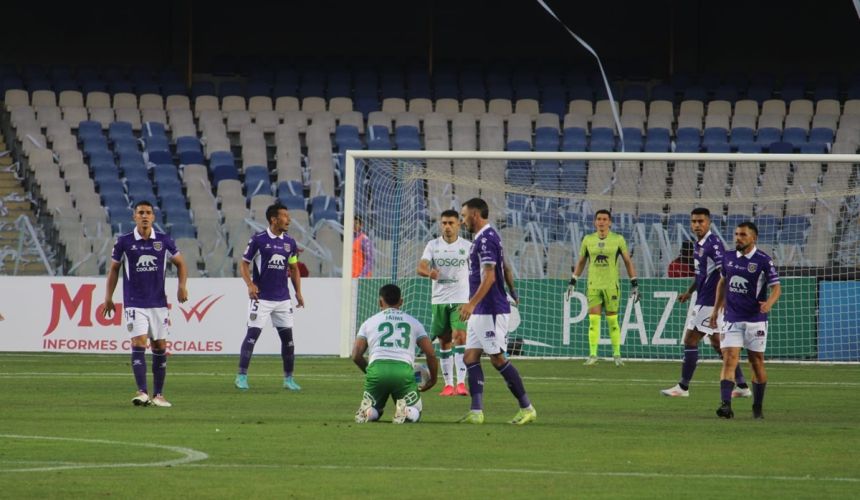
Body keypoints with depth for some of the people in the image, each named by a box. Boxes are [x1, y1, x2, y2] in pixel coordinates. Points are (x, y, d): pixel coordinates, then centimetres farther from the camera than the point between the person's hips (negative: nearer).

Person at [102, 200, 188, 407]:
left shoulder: (164, 241, 1)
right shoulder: (124, 242, -2)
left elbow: (180, 264, 13)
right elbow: (114, 269, 8)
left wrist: (182, 286, -2)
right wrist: (108, 298, 6)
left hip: (158, 303, 2)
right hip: (134, 303, -2)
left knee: (160, 347, 5)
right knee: (139, 344, -15)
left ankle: (158, 394, 14)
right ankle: (142, 392, -19)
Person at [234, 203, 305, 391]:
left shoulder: (290, 242, 8)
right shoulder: (258, 240, -7)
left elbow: (294, 268, 18)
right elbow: (244, 264, -2)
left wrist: (298, 292, 10)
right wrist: (250, 284, -17)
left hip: (283, 298, 5)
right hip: (261, 297, -5)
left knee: (287, 337, 5)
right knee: (252, 335, -8)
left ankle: (288, 378, 14)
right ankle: (242, 376, -4)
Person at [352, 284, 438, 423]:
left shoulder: (369, 322, 20)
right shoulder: (414, 322, 21)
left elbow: (356, 356, 14)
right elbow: (431, 354, 16)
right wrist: (433, 379, 32)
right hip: (404, 369, -1)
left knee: (372, 413, 23)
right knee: (414, 414, 18)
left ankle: (368, 411, -15)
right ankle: (404, 411, -20)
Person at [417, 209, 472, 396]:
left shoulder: (467, 246, 1)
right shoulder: (433, 245, 3)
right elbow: (421, 267, -9)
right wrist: (429, 272, -33)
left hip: (461, 300, -2)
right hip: (439, 300, 2)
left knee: (460, 337, -17)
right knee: (444, 341, 6)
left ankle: (461, 382, -22)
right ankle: (448, 384, 14)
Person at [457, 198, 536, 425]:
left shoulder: (486, 239, -15)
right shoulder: (482, 238, 16)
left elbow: (489, 277, -22)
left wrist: (472, 303, -27)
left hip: (490, 311, -10)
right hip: (480, 312, 10)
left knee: (497, 358, -7)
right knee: (470, 358, 5)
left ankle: (527, 408, -1)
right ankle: (476, 412, 2)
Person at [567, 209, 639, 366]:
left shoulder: (618, 240, 0)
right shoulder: (588, 240, 7)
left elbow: (628, 262, 5)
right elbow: (581, 262, 17)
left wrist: (634, 284, 1)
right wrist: (573, 281, 12)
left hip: (611, 285, -2)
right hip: (593, 286, 2)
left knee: (612, 321, 0)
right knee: (593, 320, -5)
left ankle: (617, 355, 10)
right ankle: (592, 355, -5)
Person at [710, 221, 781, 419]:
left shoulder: (763, 260, -8)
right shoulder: (728, 258, 6)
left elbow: (776, 287, -8)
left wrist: (769, 303, -29)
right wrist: (716, 309, 20)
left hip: (755, 320, -3)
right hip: (732, 319, 3)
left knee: (757, 362, 6)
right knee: (729, 360, -12)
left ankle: (757, 408, 19)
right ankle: (726, 405, -21)